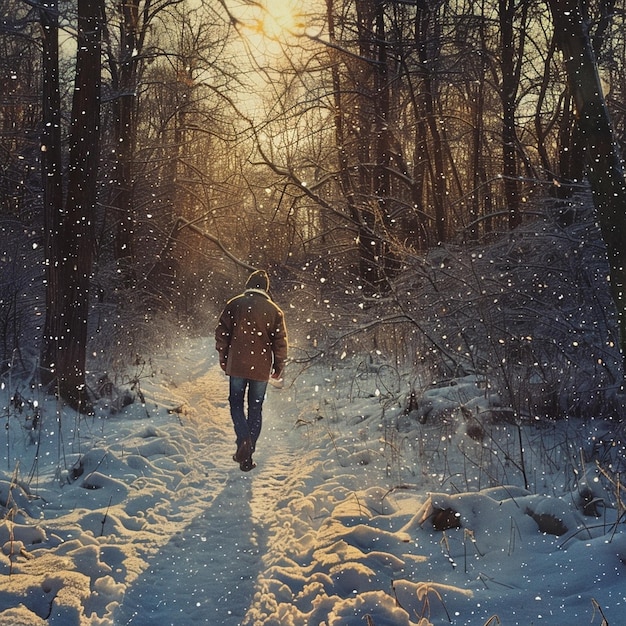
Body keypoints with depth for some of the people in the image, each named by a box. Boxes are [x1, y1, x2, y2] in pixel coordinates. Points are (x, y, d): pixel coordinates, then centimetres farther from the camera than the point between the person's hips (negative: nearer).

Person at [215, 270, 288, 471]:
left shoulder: (234, 305, -2)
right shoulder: (274, 310, 0)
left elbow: (221, 333, -1)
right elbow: (280, 341, 1)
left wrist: (222, 358, 10)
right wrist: (279, 366, 12)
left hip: (237, 366, -1)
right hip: (261, 368, 1)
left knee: (236, 404, 13)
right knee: (255, 409, 10)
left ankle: (244, 439, -11)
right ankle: (247, 457, 11)